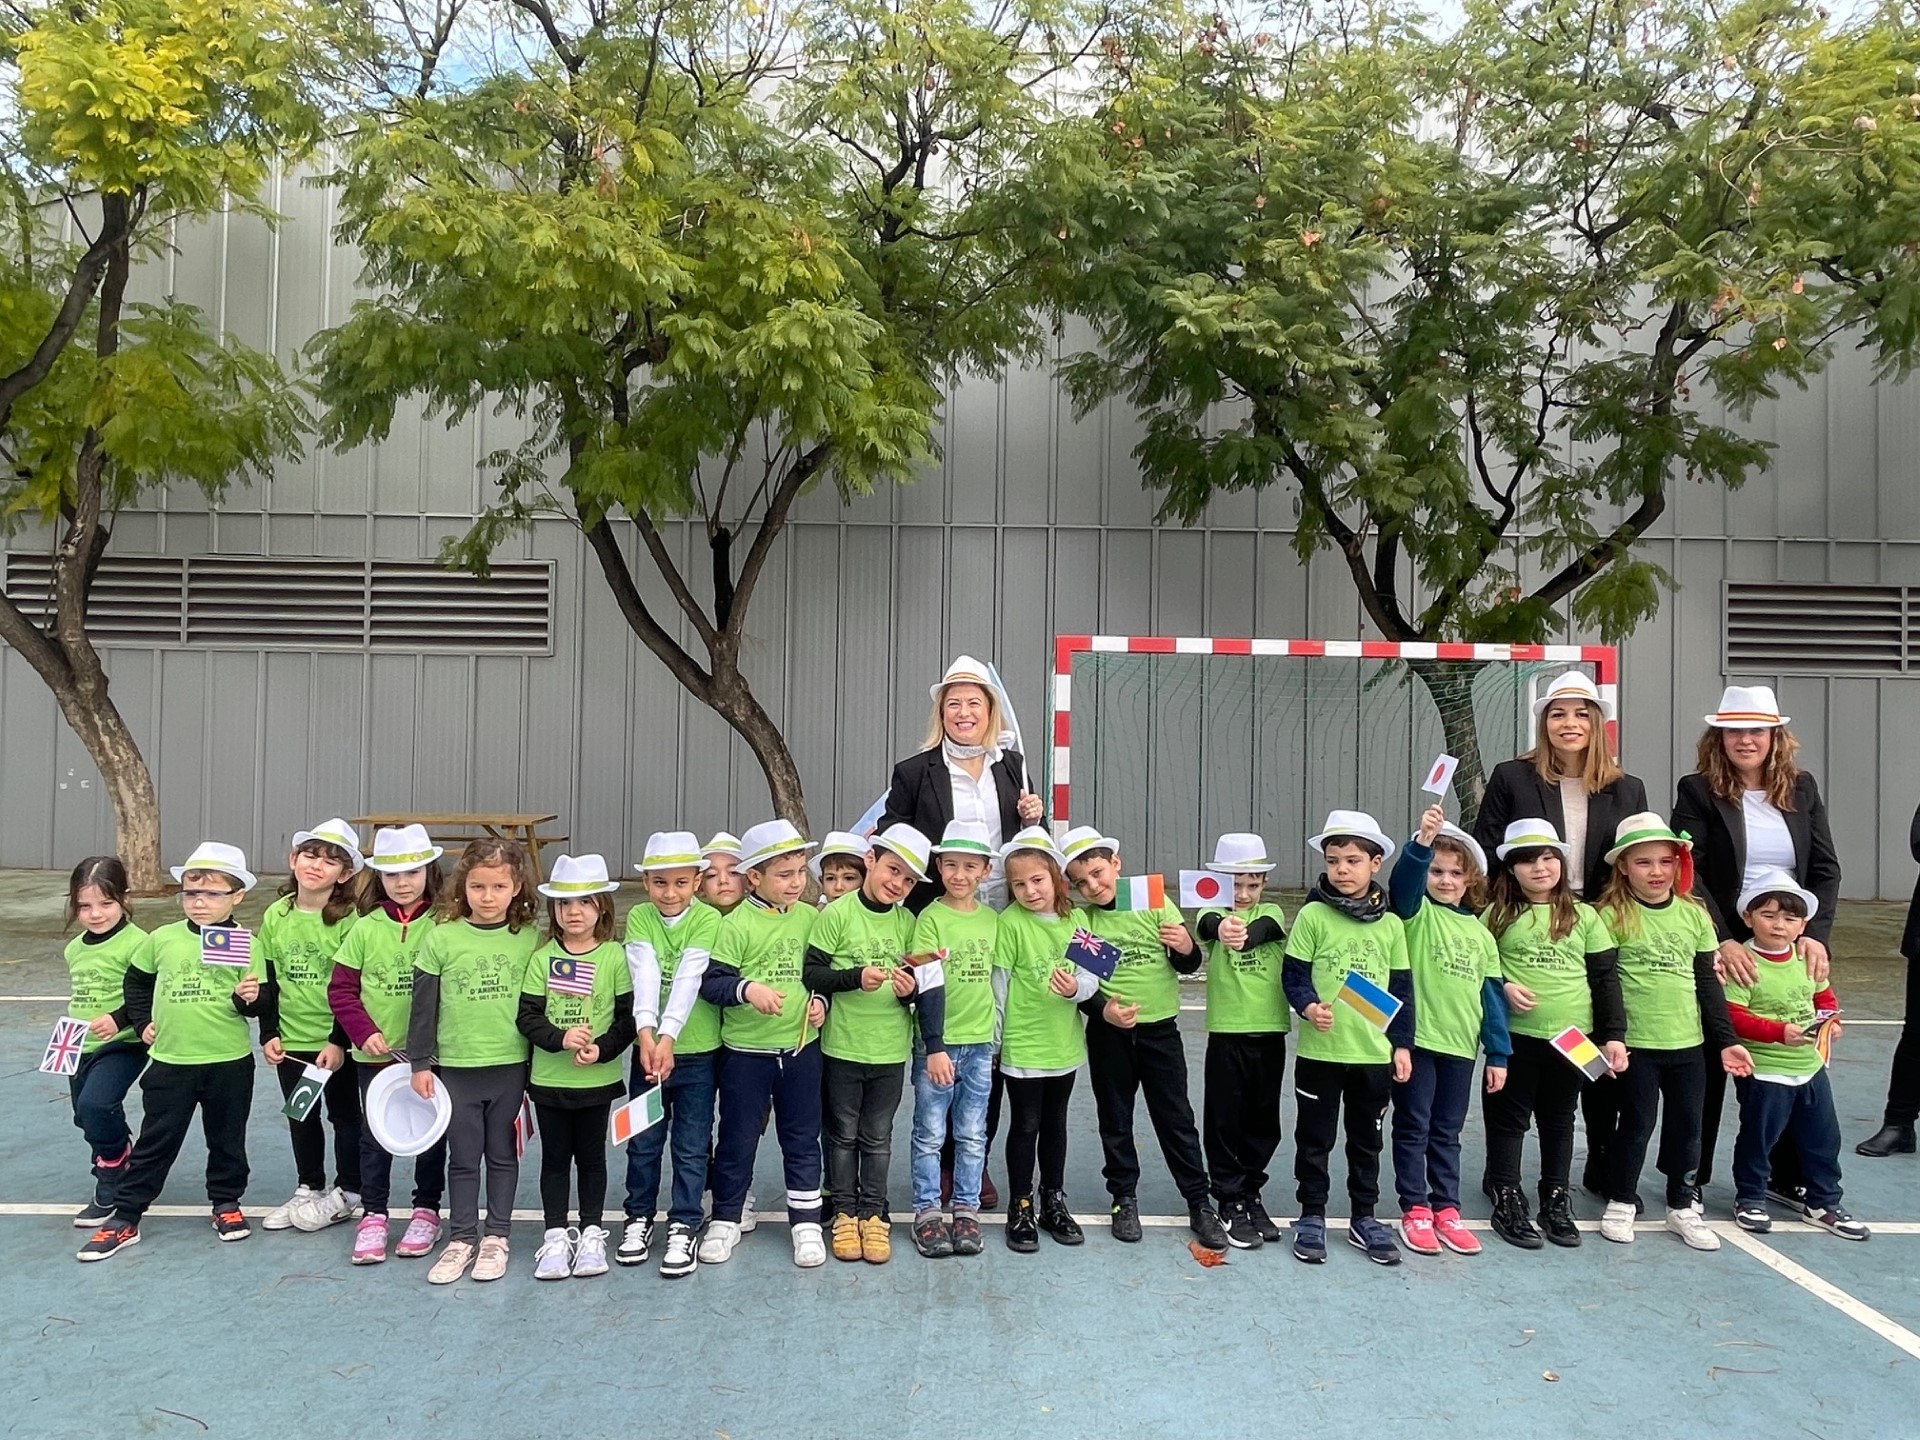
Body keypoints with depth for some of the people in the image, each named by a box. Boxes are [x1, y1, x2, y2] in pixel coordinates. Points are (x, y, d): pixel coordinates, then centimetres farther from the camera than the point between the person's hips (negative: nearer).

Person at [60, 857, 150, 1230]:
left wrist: (120, 1018, -28)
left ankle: (111, 1187, -4)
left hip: (122, 1046, -8)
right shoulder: (75, 949, 10)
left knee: (95, 1105, -24)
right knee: (87, 1118, 15)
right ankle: (118, 1176, 36)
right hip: (81, 1049, 8)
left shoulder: (136, 942, -14)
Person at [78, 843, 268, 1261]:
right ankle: (125, 1217, 18)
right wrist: (141, 1022, 9)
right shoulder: (163, 939, 0)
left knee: (227, 1139, 14)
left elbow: (259, 1002, -4)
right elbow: (135, 980, 17)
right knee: (155, 1143, 8)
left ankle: (226, 1202, 31)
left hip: (230, 1062, -1)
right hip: (171, 1061, 1)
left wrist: (250, 998, -25)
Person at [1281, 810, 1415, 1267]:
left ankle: (1364, 1219, 30)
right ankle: (1311, 1216, 23)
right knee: (1315, 1138, 9)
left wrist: (1403, 1044, 6)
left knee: (1367, 1139, 16)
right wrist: (1308, 1007, -25)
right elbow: (1293, 973, -7)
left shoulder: (1390, 924, 3)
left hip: (1376, 1053, 3)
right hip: (1320, 1051, -3)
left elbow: (1402, 988, 8)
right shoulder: (1313, 915, -7)